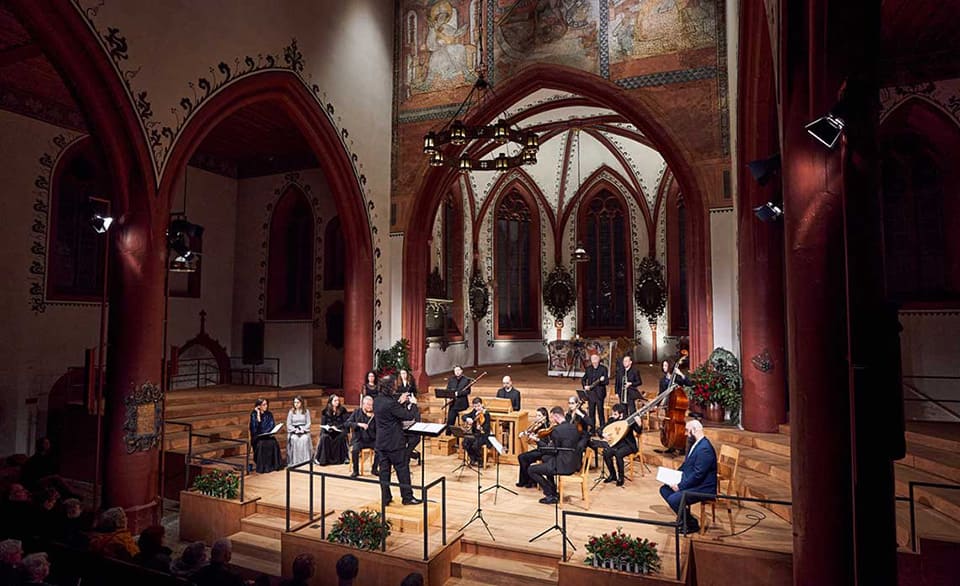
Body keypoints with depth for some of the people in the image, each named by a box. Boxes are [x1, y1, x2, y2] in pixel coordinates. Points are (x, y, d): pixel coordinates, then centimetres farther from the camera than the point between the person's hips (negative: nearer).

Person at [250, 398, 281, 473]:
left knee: (273, 443, -29)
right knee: (262, 444, -34)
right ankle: (262, 467, -25)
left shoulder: (269, 414, 8)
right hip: (257, 437, -3)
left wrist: (265, 433, -17)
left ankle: (273, 465, -21)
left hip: (267, 435, 3)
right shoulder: (254, 414, -2)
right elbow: (254, 426, -16)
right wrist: (258, 413, -15)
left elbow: (271, 427, 2)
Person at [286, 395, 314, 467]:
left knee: (305, 439, -32)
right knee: (295, 440, -32)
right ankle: (295, 462, -30)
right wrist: (295, 430, -13)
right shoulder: (291, 412, 8)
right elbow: (288, 424, 3)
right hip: (293, 432, 0)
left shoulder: (306, 411, 7)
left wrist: (302, 429, -14)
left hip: (304, 431, 0)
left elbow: (308, 423, 4)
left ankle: (306, 461, -29)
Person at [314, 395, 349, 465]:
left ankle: (344, 457, -22)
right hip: (328, 430, 1)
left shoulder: (343, 410, 5)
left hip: (340, 430, -1)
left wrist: (336, 427, -15)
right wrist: (327, 427, -15)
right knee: (324, 437, -31)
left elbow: (346, 422, -2)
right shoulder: (325, 411, 9)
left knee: (341, 437, -34)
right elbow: (323, 423, 7)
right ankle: (321, 459, -24)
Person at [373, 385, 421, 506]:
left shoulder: (377, 401, 2)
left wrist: (400, 402, 12)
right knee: (403, 469, 5)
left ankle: (385, 498, 17)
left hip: (381, 442, 8)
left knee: (384, 469, 11)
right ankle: (407, 497, 13)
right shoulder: (390, 403, -23)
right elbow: (409, 416, -19)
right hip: (394, 442, -7)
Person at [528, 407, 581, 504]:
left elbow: (553, 450, -14)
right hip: (574, 463, 9)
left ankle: (551, 495, 5)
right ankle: (553, 491, 33)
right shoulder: (573, 427, 6)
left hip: (564, 465, -9)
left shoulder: (557, 430, -19)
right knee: (545, 459, 32)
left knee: (532, 470, 2)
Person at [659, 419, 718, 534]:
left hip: (702, 488, -10)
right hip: (692, 483, 10)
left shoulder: (704, 448, -24)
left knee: (673, 499, -22)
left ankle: (692, 524, 1)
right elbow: (685, 465, 17)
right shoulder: (697, 444, 8)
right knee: (664, 489, 6)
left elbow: (697, 475, -26)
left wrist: (680, 486, -20)